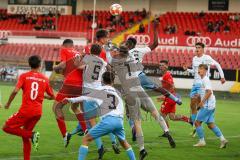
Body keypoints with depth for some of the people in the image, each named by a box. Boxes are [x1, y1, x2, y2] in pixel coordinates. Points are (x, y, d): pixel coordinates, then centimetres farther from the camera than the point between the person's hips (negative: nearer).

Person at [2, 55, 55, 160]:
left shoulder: (24, 76, -2)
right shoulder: (45, 79, 7)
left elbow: (15, 91, -14)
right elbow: (52, 96, 14)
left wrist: (8, 104, 0)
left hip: (26, 110, -5)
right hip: (38, 112, 5)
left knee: (6, 127, 4)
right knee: (25, 136, 18)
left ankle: (31, 134, -12)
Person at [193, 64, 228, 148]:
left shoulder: (205, 80, -13)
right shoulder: (203, 80, 17)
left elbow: (209, 92, -24)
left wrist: (202, 102, -21)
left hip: (207, 106, -10)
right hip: (211, 106, 10)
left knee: (197, 122, -4)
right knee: (210, 124, 9)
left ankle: (202, 141, 0)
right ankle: (222, 139, 5)